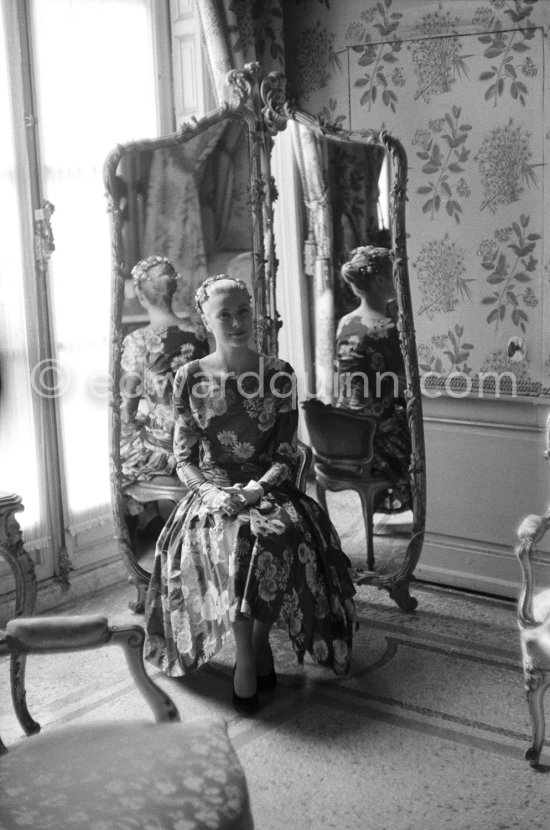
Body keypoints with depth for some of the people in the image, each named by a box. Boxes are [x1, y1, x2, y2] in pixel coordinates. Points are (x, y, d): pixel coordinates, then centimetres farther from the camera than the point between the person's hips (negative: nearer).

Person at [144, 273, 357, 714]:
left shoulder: (279, 374, 4)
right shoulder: (191, 377, 4)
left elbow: (288, 454, 1)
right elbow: (183, 459, 4)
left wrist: (257, 488, -17)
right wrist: (212, 492, -15)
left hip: (269, 488, 1)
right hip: (211, 491, 0)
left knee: (283, 536, -34)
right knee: (235, 540, -35)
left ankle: (259, 642, -13)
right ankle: (247, 654, -22)